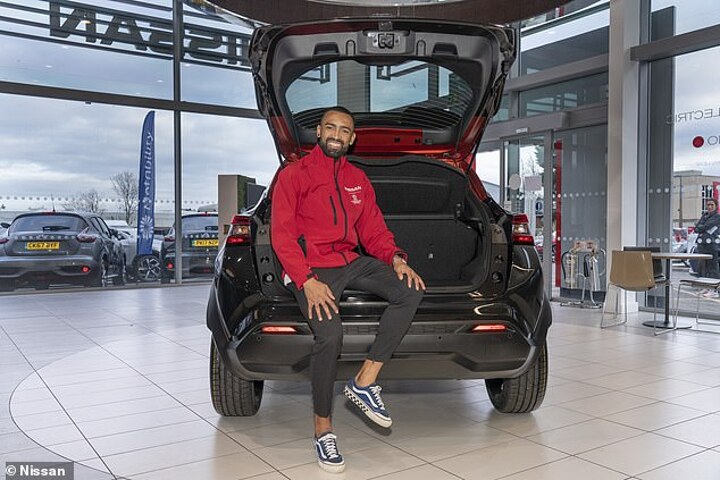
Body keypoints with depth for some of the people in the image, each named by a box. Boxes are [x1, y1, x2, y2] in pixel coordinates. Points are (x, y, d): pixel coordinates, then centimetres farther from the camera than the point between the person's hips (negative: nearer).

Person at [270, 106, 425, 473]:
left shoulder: (358, 179, 18)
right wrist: (308, 281, -21)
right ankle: (323, 429, -7)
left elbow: (373, 229, 15)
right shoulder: (294, 174, 0)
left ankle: (364, 382, -14)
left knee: (411, 291, -17)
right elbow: (282, 235, -8)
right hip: (310, 269, -6)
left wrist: (395, 258, -7)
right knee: (330, 335, -29)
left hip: (351, 262, 6)